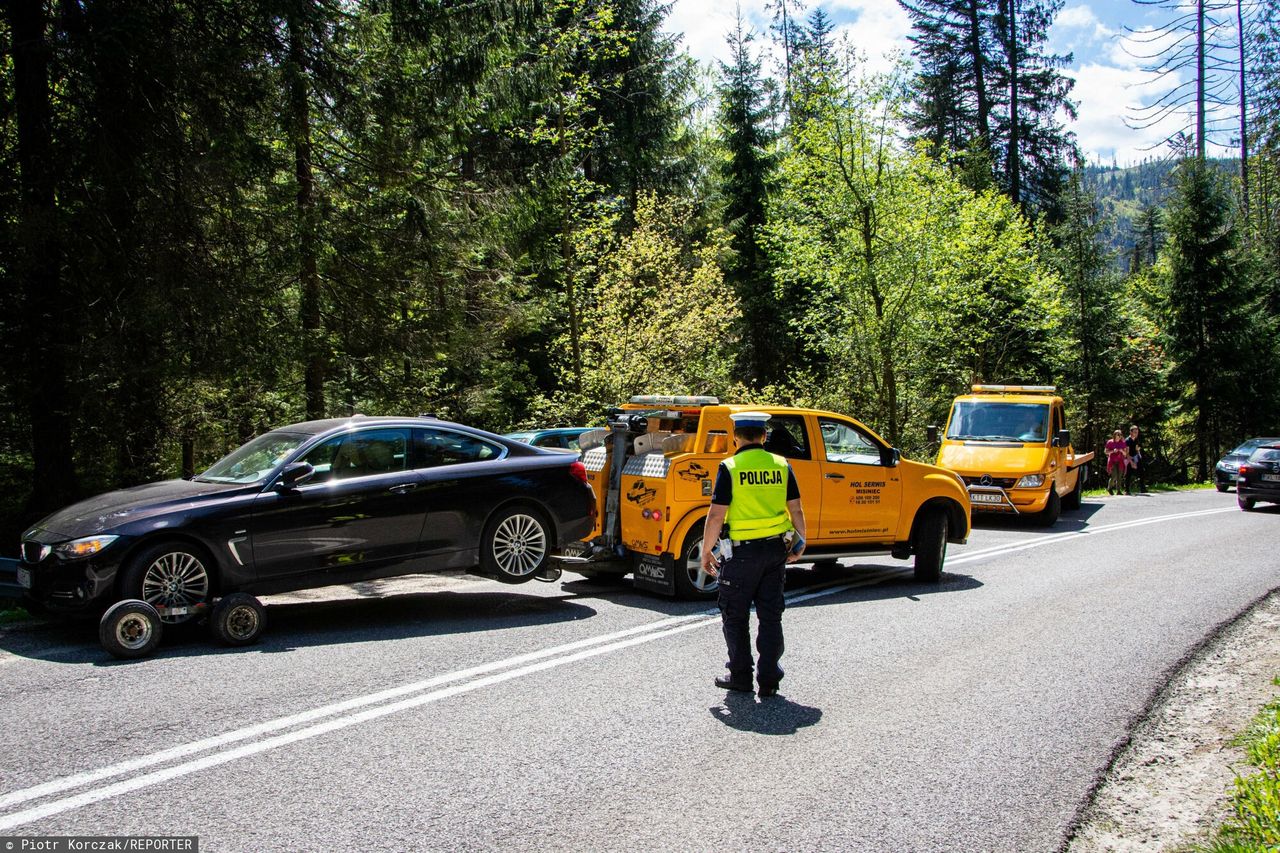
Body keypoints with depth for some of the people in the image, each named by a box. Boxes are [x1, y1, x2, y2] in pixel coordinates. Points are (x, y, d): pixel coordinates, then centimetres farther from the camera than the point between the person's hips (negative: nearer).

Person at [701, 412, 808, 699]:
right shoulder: (781, 465, 3)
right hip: (776, 549, 4)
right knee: (771, 616, 11)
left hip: (742, 552, -4)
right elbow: (796, 510, 6)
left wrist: (706, 551, -3)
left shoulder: (730, 468, -10)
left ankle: (740, 676, 15)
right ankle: (769, 680, 12)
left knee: (735, 616, 10)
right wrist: (800, 541, 21)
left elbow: (716, 515, -13)